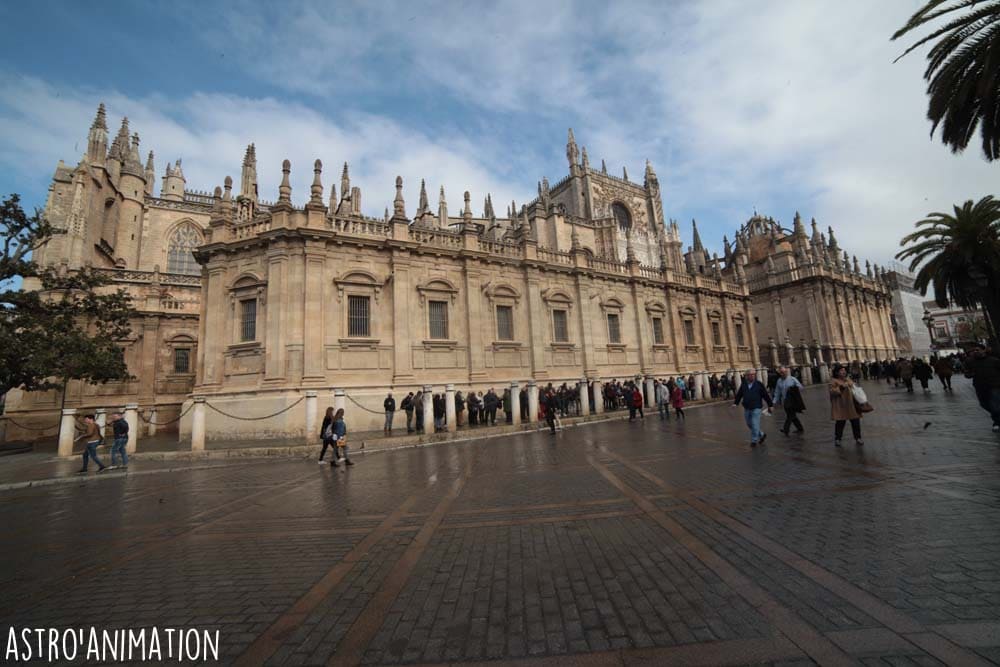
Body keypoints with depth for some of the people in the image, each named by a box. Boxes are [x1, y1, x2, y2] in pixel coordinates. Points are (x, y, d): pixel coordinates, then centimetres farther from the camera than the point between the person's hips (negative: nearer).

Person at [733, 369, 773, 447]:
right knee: (749, 425, 14)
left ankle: (754, 441, 9)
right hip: (746, 409, 5)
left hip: (756, 408, -5)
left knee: (755, 425, -4)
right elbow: (739, 395, 12)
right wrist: (735, 403, 9)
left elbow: (766, 395, -2)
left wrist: (770, 405, 0)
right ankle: (762, 435, 36)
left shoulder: (759, 384, -6)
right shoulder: (743, 384, 5)